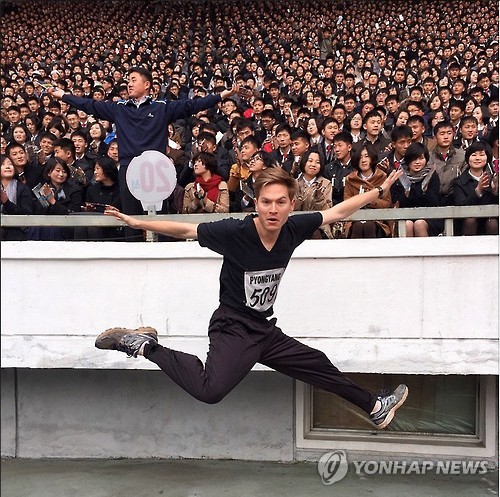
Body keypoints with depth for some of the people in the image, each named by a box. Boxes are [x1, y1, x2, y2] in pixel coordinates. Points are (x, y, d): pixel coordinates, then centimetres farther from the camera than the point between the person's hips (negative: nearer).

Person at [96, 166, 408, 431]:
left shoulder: (294, 229, -5)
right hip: (232, 329, -6)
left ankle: (374, 407, 45)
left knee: (319, 365, 20)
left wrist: (380, 191, 16)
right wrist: (138, 222, -19)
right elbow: (185, 230, -12)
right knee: (210, 390, -33)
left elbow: (338, 212, 8)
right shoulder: (235, 232, -20)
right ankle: (144, 345, -15)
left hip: (265, 331, 7)